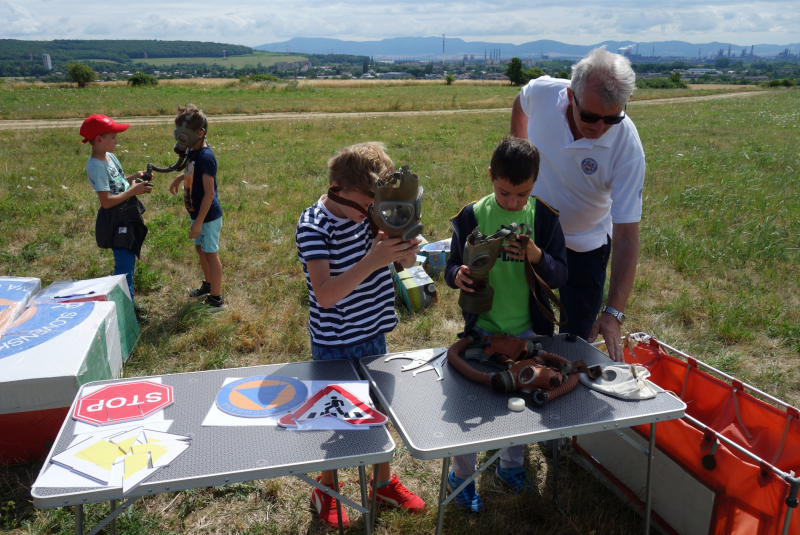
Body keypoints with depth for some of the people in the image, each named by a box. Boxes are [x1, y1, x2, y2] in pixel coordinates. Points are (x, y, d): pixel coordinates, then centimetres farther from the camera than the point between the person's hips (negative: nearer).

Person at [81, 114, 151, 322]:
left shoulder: (109, 156, 8)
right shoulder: (96, 166, -20)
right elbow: (106, 201, -24)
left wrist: (133, 177, 4)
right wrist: (132, 191, -21)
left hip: (128, 215, 10)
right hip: (116, 219, -10)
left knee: (128, 262, 18)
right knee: (124, 266, -3)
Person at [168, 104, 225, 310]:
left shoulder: (205, 157, -25)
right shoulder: (191, 151, 2)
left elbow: (209, 193, -25)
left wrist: (199, 222, -24)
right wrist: (180, 177, 13)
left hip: (208, 216, -9)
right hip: (197, 213, 9)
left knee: (211, 254, 1)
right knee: (200, 249, 22)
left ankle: (216, 299, 14)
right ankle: (208, 285, 42)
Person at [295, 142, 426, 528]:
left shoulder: (371, 211, -7)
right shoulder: (313, 226, -21)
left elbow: (406, 262, 0)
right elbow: (324, 295, -30)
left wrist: (404, 248, -24)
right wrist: (373, 261, -38)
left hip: (373, 334, 5)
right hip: (334, 344, -5)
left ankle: (384, 482, 42)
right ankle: (326, 490, 38)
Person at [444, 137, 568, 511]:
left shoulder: (544, 217, -6)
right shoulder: (471, 216, -10)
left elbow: (559, 277, -8)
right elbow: (452, 268, -4)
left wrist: (536, 256, -28)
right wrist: (457, 276, -28)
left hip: (528, 331, 2)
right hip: (481, 329, -2)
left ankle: (511, 463, 44)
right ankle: (461, 475, 31)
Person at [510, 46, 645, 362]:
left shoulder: (627, 148, -29)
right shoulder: (542, 92, -23)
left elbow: (626, 235, -29)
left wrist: (613, 313, -35)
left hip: (585, 246, -2)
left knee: (578, 336, 7)